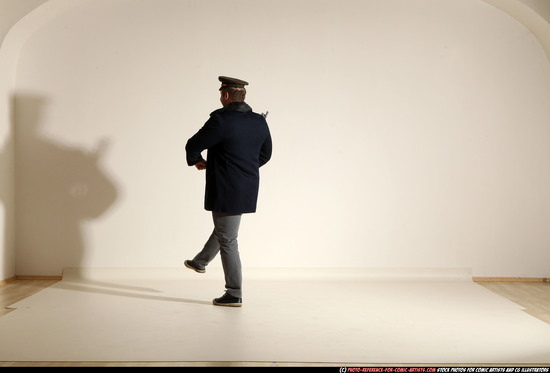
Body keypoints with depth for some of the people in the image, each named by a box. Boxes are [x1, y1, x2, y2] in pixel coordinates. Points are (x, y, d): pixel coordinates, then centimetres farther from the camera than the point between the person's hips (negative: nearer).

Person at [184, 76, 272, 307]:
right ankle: (200, 262, 51)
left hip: (226, 192, -8)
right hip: (247, 190, 8)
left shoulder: (221, 120, -19)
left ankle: (234, 295, 12)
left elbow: (193, 145, -11)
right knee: (223, 228, 27)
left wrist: (196, 161, 10)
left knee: (227, 241, 3)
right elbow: (265, 154, 13)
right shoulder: (260, 122, 2)